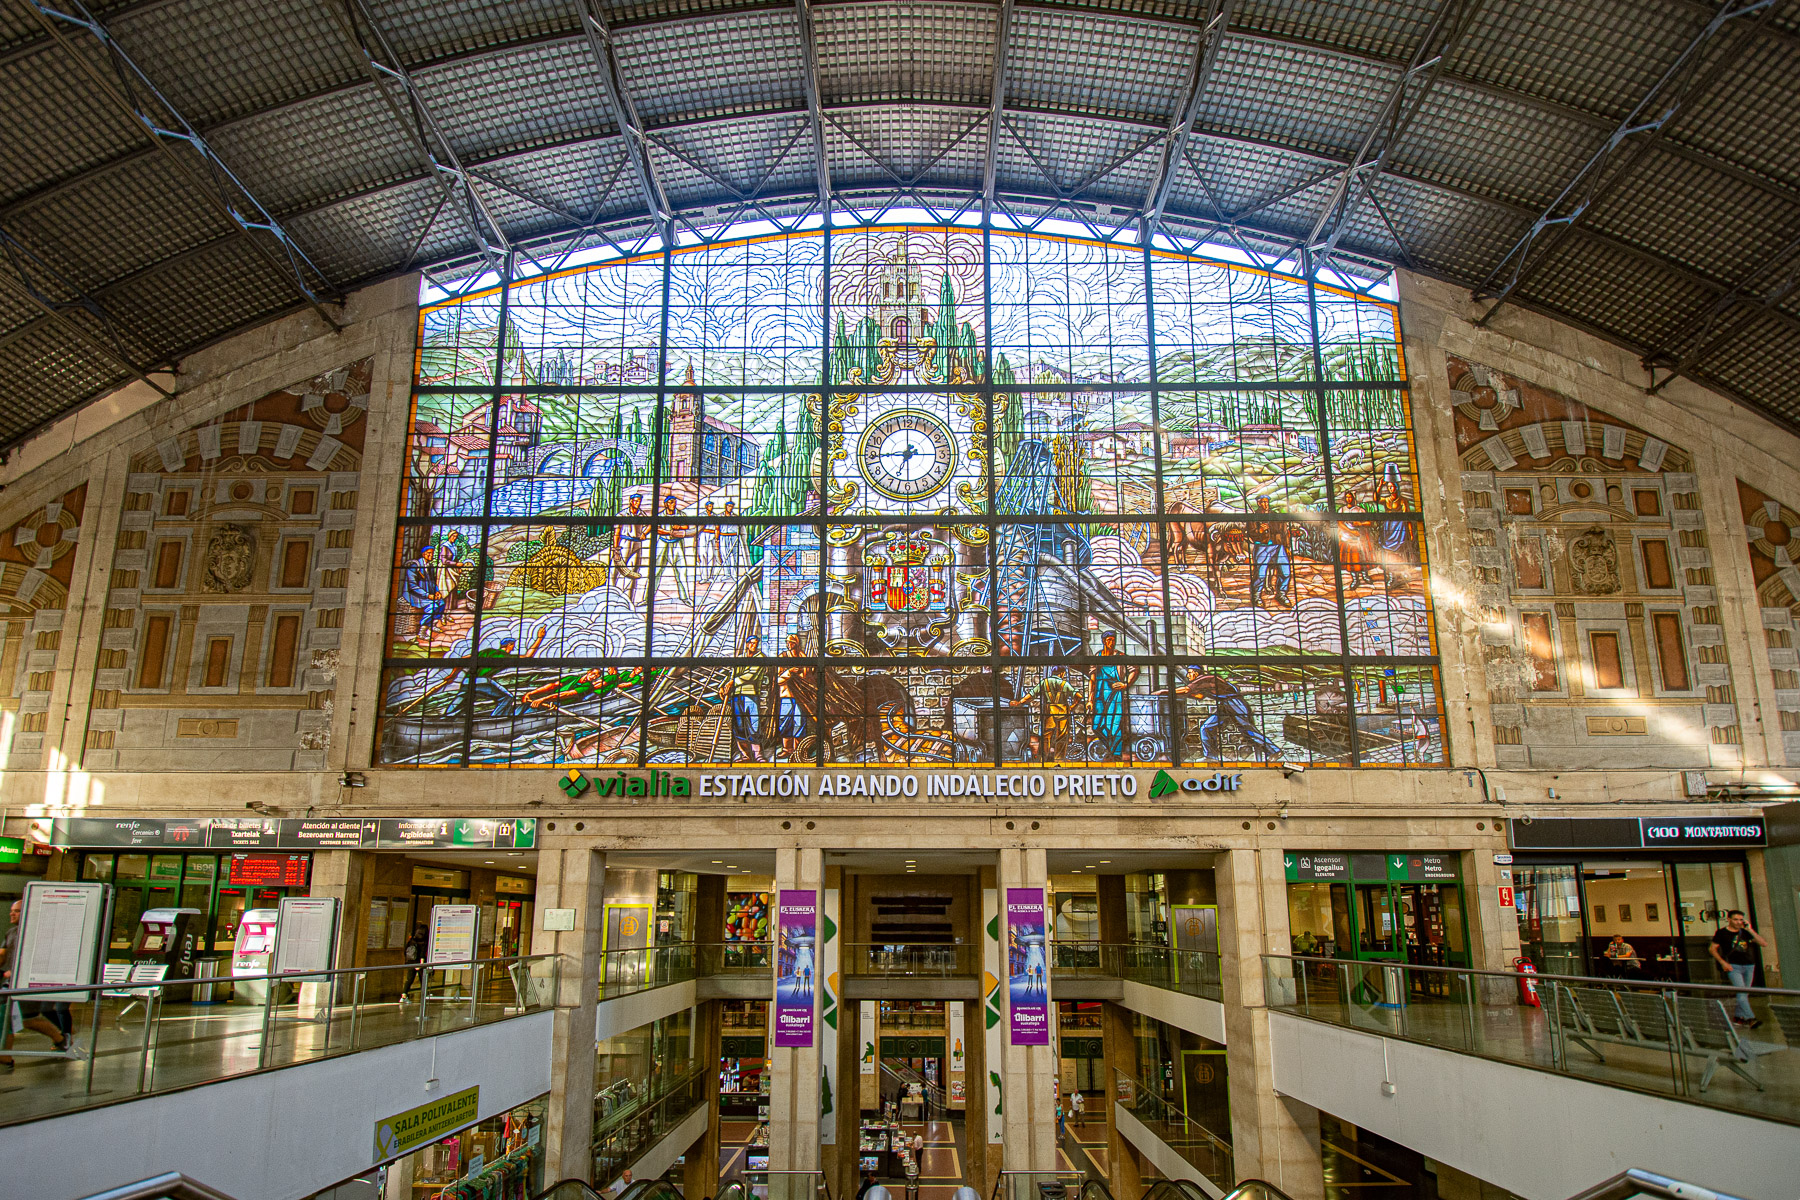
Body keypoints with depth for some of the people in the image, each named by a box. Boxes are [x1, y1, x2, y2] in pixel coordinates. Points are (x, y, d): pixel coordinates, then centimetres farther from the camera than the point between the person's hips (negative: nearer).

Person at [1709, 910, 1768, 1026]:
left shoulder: (1745, 932, 9)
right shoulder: (1722, 933, 0)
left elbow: (1764, 943, 0)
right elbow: (1712, 948, 2)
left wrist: (1750, 930, -7)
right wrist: (1723, 962, -9)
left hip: (1749, 966, 5)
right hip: (1733, 966, -5)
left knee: (1745, 993, 10)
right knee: (1741, 991, -17)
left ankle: (1738, 1016, 24)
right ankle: (1750, 1019, -24)